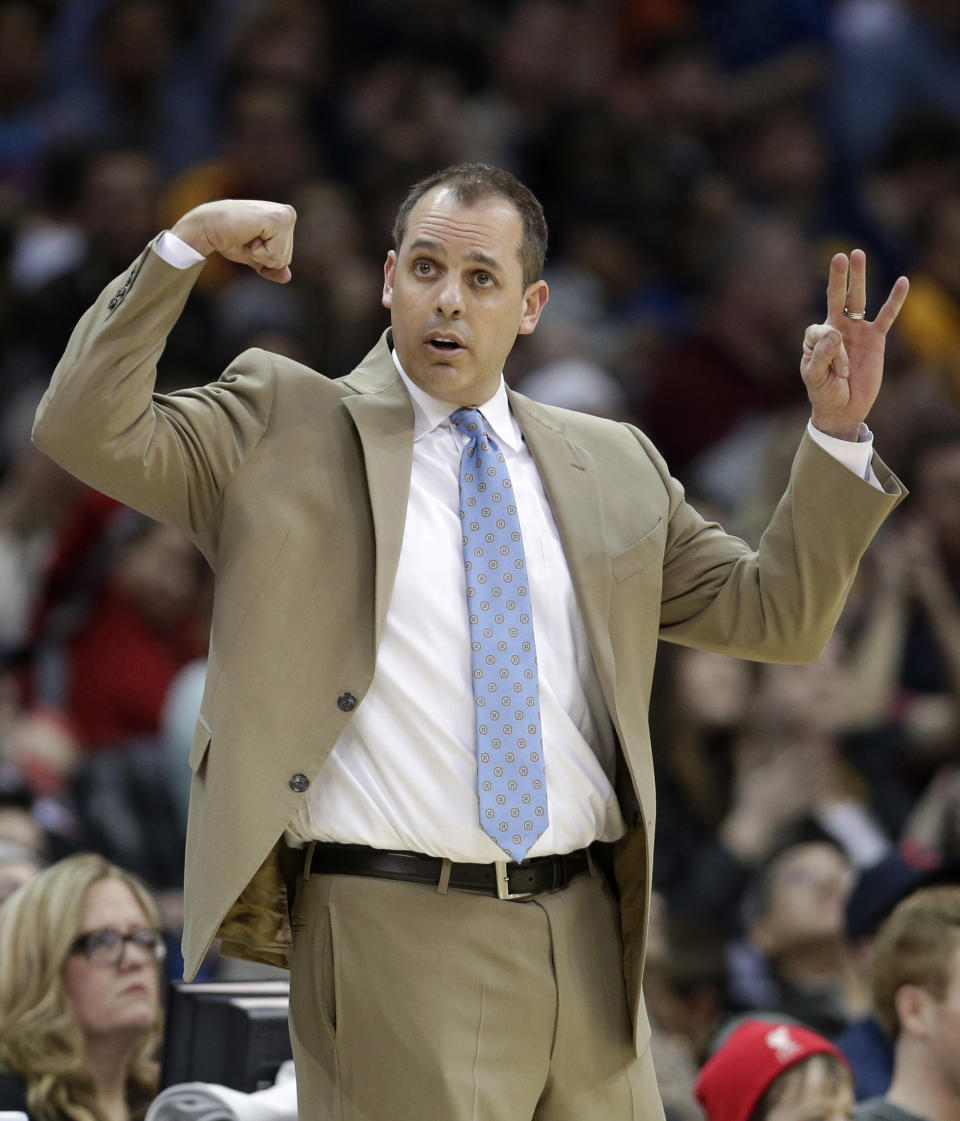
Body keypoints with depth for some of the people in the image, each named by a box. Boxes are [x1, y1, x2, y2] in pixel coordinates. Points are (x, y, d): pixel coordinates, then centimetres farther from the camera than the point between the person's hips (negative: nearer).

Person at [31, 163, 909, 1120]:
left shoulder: (613, 467, 16)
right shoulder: (282, 429, 6)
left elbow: (773, 615, 16)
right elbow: (87, 430, -4)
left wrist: (837, 431, 5)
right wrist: (185, 246, -9)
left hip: (583, 943, 4)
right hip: (392, 939, -4)